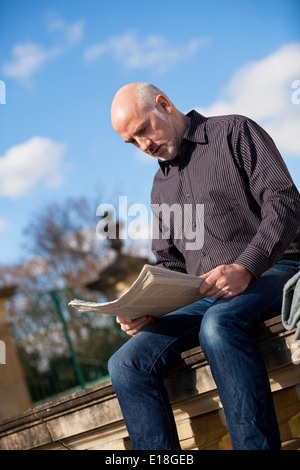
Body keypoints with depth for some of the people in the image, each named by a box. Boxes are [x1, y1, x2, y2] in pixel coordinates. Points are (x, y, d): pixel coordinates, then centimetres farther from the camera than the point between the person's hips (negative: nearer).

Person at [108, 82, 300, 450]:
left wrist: (245, 268, -22)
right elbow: (168, 263, 24)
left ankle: (259, 444, -37)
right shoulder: (161, 186, 24)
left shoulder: (234, 132, 4)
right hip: (205, 297, 6)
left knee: (218, 323, -39)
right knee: (126, 363, -14)